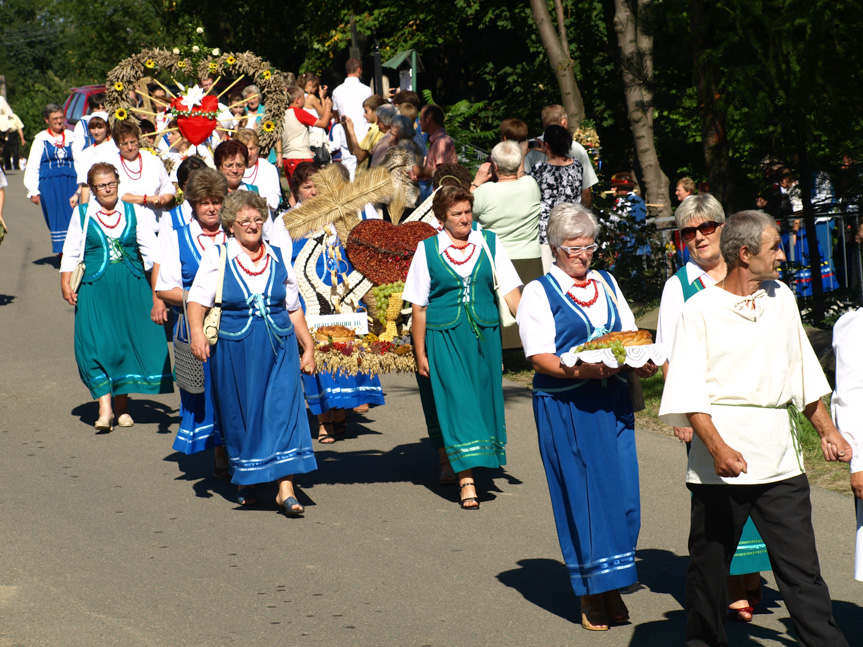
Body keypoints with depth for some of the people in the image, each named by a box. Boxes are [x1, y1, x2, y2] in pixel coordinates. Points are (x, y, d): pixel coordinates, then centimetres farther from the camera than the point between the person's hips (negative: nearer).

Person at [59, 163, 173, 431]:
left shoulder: (133, 212, 8)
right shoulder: (82, 214, 5)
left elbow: (151, 250, 9)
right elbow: (70, 252, 8)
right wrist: (66, 283, -1)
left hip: (132, 287, 2)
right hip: (95, 288, -2)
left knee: (130, 342, 2)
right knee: (97, 345, -12)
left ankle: (122, 406, 15)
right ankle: (104, 407, -12)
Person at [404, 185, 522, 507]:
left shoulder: (489, 244, 3)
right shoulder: (427, 250, -2)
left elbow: (510, 290, -1)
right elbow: (419, 306, 1)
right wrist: (420, 353, -1)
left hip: (483, 335, 3)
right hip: (443, 338, -3)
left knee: (481, 398, 9)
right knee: (455, 400, -8)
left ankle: (449, 462, 31)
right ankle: (466, 483, -9)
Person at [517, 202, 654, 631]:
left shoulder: (607, 284, 17)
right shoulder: (539, 292, 0)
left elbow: (631, 335, 17)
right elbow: (539, 356, -9)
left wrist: (640, 362, -6)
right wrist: (580, 371, -25)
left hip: (612, 403, 5)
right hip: (565, 407, -5)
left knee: (620, 492, 1)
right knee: (580, 494, -5)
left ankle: (613, 590, 12)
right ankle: (590, 594, 3)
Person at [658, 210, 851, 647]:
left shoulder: (782, 299, 14)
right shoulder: (700, 311, -3)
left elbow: (802, 374, 23)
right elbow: (688, 394, -9)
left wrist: (826, 430, 18)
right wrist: (717, 447, -21)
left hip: (780, 461, 4)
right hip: (722, 461, -4)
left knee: (801, 569, -1)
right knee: (709, 564, 7)